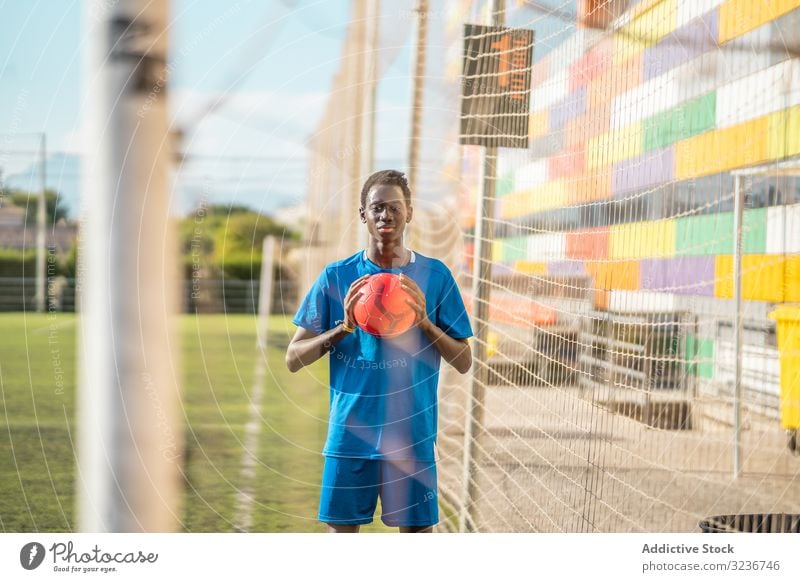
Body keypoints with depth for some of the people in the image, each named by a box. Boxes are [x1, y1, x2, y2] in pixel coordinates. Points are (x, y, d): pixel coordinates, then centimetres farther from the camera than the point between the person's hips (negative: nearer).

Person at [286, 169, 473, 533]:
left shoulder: (435, 275, 4)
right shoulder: (336, 276, 4)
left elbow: (464, 362, 4)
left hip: (413, 434, 0)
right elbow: (293, 359, 3)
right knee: (341, 529, 2)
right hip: (350, 431, 0)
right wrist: (343, 327, -12)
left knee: (416, 529, 3)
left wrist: (425, 322, -12)